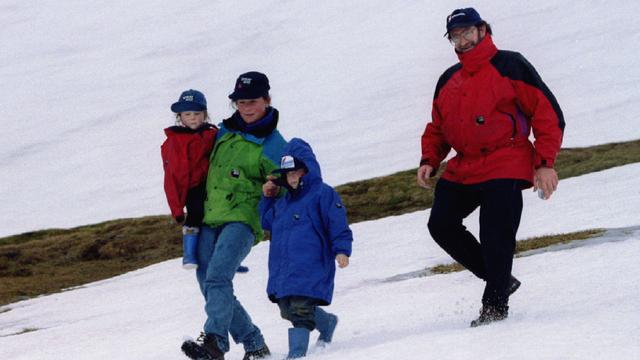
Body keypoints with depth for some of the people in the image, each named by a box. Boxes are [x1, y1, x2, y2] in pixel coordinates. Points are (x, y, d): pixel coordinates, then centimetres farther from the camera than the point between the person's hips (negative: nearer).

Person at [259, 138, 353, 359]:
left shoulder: (323, 194, -3)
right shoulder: (283, 201, 20)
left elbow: (338, 226, -8)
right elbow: (267, 223, 32)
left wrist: (341, 250, -19)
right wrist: (267, 198, 21)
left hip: (310, 268, -8)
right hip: (282, 270, 8)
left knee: (300, 310, -14)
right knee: (288, 310, 12)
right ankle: (326, 322, 35)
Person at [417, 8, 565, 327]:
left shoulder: (509, 66, -3)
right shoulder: (448, 81, 16)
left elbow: (548, 113, -6)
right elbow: (437, 127, 26)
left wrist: (545, 162, -13)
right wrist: (429, 160, 7)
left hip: (504, 169, -7)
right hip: (461, 170, 7)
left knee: (496, 239, -11)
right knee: (441, 225, -1)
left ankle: (495, 305, 1)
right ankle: (500, 279, 9)